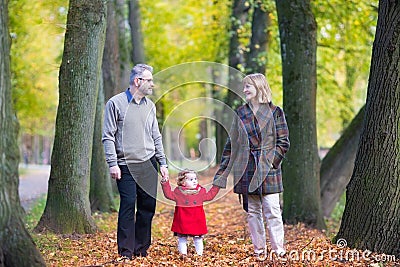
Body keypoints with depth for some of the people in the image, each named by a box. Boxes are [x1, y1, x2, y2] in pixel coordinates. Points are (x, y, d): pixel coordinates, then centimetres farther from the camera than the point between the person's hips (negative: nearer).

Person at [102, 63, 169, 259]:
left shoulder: (150, 106, 14)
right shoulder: (116, 103, -3)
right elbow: (108, 136, -5)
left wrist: (163, 162, 12)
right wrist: (112, 163, -12)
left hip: (148, 164, 5)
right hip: (126, 166, -5)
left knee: (148, 207, 5)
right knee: (128, 206, -8)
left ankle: (142, 249, 14)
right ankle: (126, 251, -1)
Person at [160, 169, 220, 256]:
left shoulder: (201, 191, 5)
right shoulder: (178, 191, -1)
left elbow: (210, 196, 14)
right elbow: (169, 194, -1)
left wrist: (216, 187, 8)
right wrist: (165, 184, -9)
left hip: (197, 220, 1)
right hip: (183, 219, -1)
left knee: (198, 237, 7)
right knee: (182, 237, 5)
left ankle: (199, 253, 15)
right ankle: (183, 253, 13)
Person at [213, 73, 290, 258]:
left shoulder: (275, 112, 0)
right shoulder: (240, 113, 10)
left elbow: (283, 142, 0)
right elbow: (231, 143, 13)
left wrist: (271, 160, -11)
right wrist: (222, 171, 10)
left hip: (268, 168, -3)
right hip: (246, 168, 4)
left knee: (272, 210, -5)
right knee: (252, 211, 6)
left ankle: (278, 249, 0)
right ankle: (258, 249, 12)